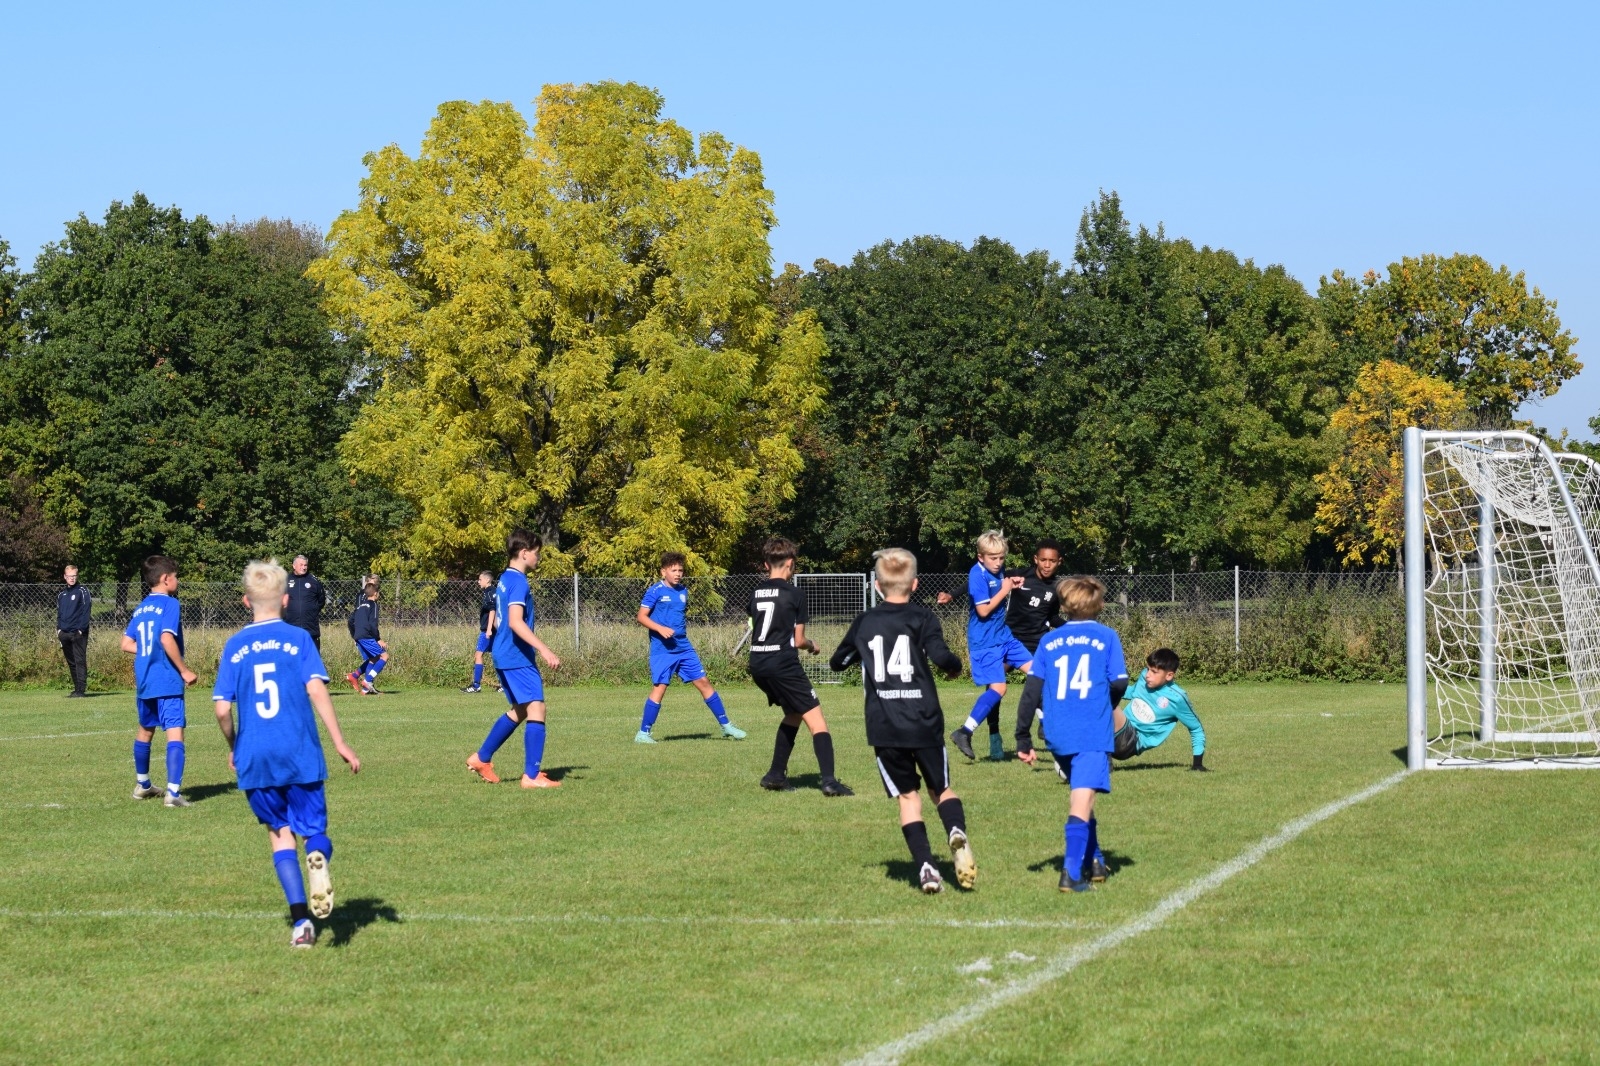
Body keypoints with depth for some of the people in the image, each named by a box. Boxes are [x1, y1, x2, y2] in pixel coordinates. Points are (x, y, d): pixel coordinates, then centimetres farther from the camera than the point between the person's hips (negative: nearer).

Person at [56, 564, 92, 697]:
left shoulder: (82, 591, -1)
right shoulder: (61, 594, 18)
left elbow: (86, 611, -8)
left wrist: (81, 629, -15)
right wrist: (58, 628, 7)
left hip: (78, 633, -6)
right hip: (65, 633, 6)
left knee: (80, 661, -10)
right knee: (71, 662, 9)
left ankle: (81, 689, -13)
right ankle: (76, 688, 14)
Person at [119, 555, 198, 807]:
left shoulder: (141, 608, 12)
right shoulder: (170, 604, -10)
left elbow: (126, 644, 12)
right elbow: (167, 639, -21)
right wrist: (185, 670, -14)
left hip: (144, 681, 8)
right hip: (168, 681, -8)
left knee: (145, 730, 23)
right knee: (175, 732, -11)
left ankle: (141, 784, 38)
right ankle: (173, 791, -21)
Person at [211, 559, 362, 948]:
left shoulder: (235, 646, 4)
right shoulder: (298, 638, 0)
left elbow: (222, 708, -1)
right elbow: (316, 690, -10)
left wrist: (233, 748, 16)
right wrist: (339, 742, -8)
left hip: (255, 758, 1)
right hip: (300, 754, -1)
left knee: (280, 833, 12)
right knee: (313, 828, 9)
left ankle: (301, 920, 0)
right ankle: (318, 856, -28)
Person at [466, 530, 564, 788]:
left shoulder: (505, 579, 15)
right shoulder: (519, 582, -15)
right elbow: (516, 622, -26)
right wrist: (544, 650, -30)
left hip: (504, 655, 10)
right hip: (517, 657, -10)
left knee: (518, 711, 21)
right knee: (536, 709, -11)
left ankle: (482, 758, 27)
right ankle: (532, 775, -14)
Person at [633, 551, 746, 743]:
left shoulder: (682, 591, 12)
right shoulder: (655, 591, -7)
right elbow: (641, 616, -12)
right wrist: (661, 629, -24)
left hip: (684, 647, 6)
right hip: (662, 650, -6)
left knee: (703, 682, 6)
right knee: (660, 686, -12)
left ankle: (726, 726, 14)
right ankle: (642, 733, -4)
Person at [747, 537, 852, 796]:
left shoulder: (755, 593, 10)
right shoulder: (794, 594, -7)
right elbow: (798, 640, -5)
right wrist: (812, 645, 18)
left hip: (757, 664, 7)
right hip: (783, 664, -7)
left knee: (793, 715, 25)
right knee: (816, 721, -5)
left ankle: (776, 775, 23)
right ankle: (829, 781, -18)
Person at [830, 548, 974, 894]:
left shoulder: (864, 623, 7)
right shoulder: (921, 618, -2)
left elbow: (837, 662, 20)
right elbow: (942, 657, -17)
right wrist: (955, 665, 5)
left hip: (883, 728, 1)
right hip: (924, 723, -1)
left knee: (908, 795, 10)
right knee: (942, 788, 13)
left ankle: (926, 867, -6)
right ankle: (957, 831, -19)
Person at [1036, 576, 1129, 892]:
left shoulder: (1049, 640, 9)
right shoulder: (1107, 637, 2)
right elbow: (1119, 684, -4)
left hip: (1058, 735, 4)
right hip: (1093, 735, -4)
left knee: (1081, 795, 23)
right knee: (1083, 801, -11)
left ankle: (1095, 862, 31)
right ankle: (1071, 872, -24)